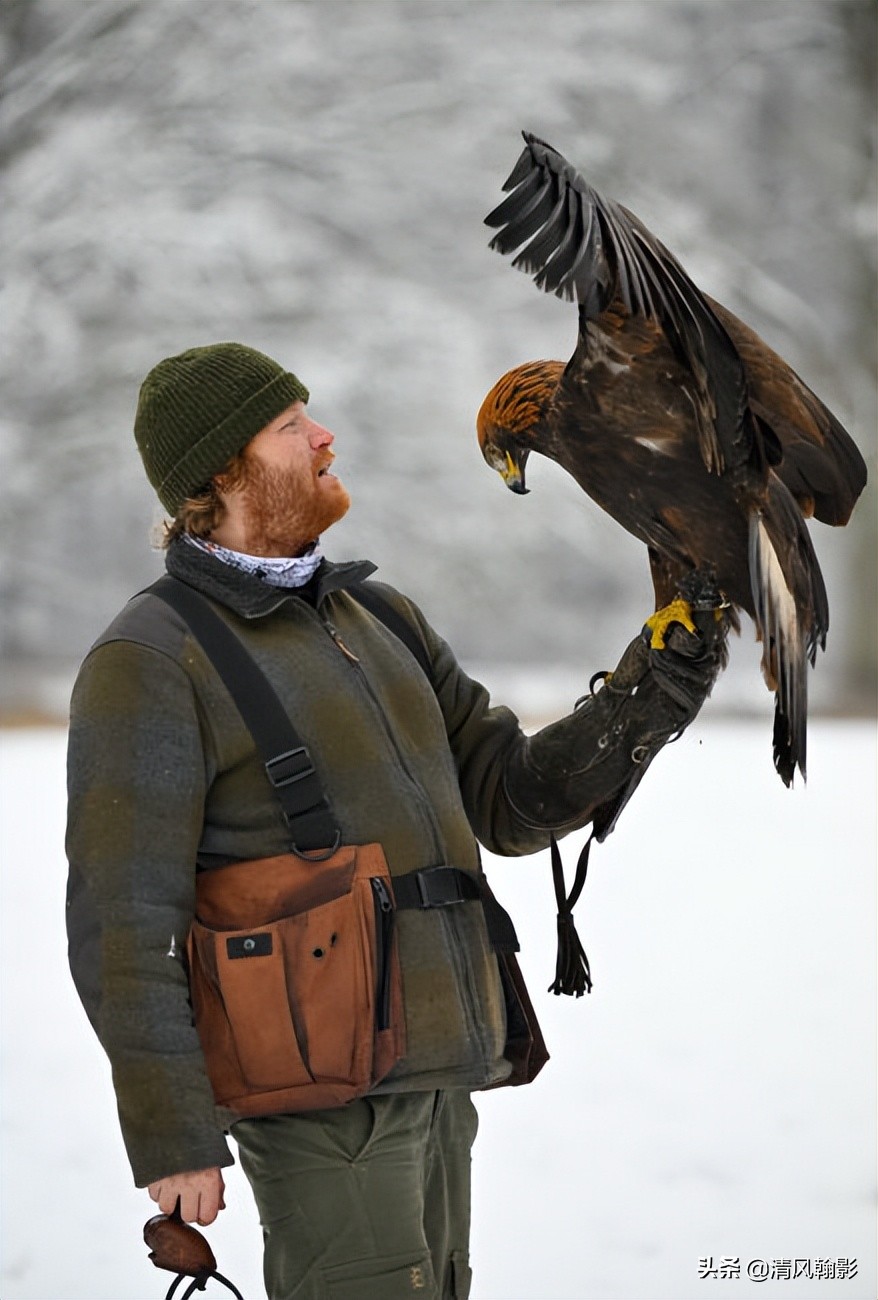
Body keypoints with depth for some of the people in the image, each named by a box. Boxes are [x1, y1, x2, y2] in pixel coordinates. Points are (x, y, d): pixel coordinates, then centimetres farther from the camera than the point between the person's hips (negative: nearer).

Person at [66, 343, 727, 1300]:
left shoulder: (379, 621, 15)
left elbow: (510, 802, 13)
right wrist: (170, 1138, -19)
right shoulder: (148, 664, -11)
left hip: (430, 1072, 8)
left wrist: (661, 680, 0)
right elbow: (125, 922, -15)